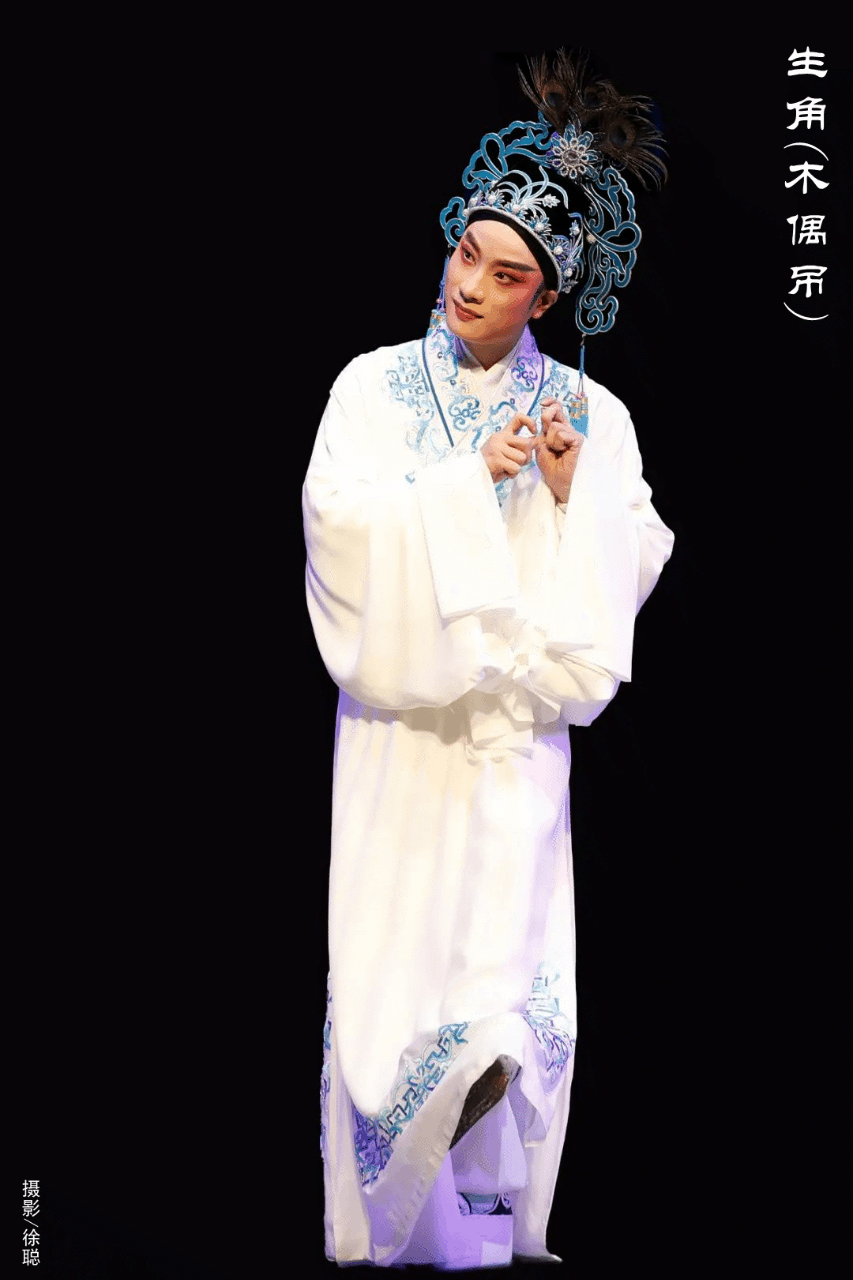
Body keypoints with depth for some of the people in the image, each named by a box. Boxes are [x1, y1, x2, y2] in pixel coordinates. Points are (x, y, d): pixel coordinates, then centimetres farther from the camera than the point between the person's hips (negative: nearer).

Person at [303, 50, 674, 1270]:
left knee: (512, 967, 0)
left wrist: (569, 493, -12)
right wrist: (471, 482, -13)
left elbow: (631, 564, 3)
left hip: (520, 732, 1)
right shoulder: (375, 387, 2)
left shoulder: (588, 415, 6)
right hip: (402, 722, -1)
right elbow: (344, 525, -9)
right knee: (397, 953, 1)